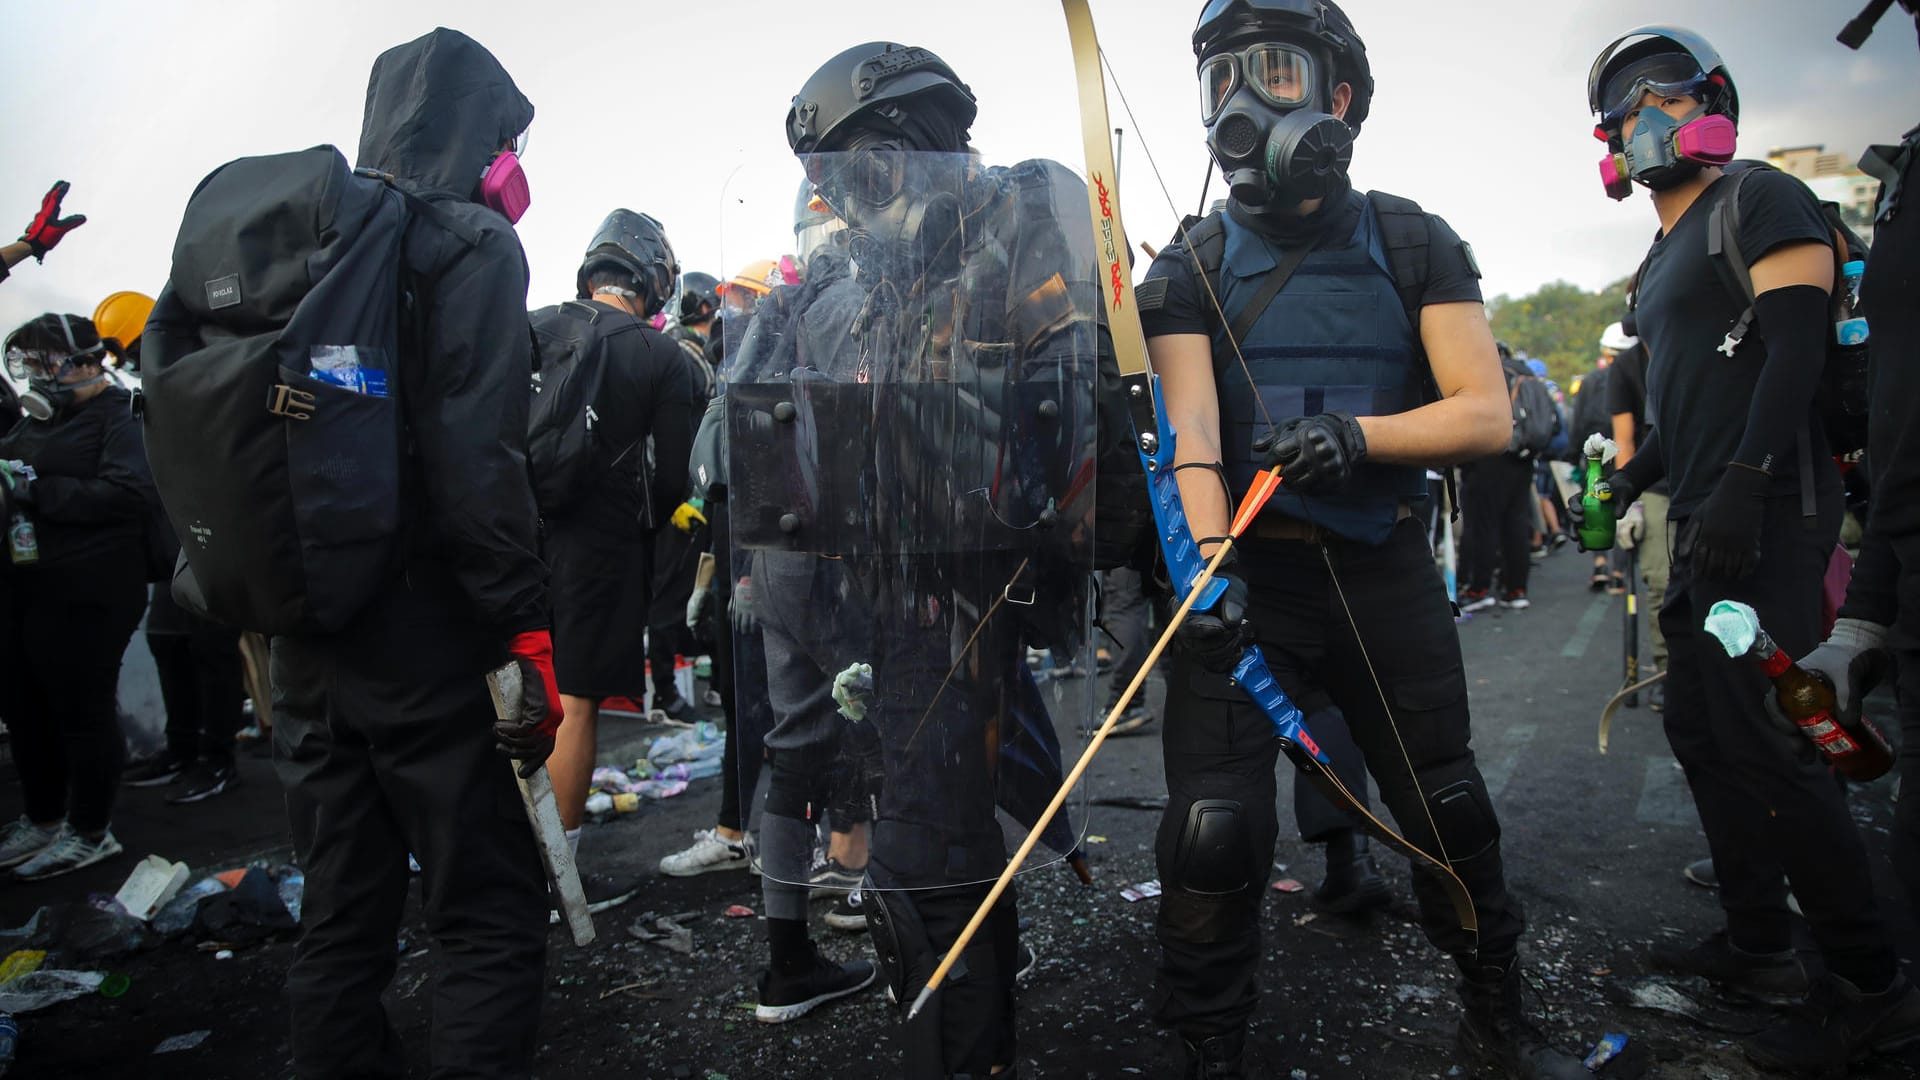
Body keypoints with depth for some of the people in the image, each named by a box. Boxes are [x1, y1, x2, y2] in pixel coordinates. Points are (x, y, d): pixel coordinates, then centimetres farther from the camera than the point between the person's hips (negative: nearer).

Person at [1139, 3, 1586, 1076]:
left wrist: (1358, 434, -22)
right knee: (1214, 830, -8)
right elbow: (1190, 429, -13)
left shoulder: (1415, 246, 4)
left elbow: (1488, 415, -4)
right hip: (1249, 578, -1)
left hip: (1388, 575, 2)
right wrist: (1208, 559, -29)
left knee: (1449, 812, 14)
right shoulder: (1194, 264, 1)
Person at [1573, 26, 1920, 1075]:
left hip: (1766, 513, -10)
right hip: (1707, 522, 10)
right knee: (1701, 730, 12)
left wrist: (1742, 484, -25)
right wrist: (1641, 471, 19)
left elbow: (1797, 348, -16)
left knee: (1764, 742, -9)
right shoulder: (1662, 262, 20)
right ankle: (1759, 943, 24)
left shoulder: (1761, 203, -4)